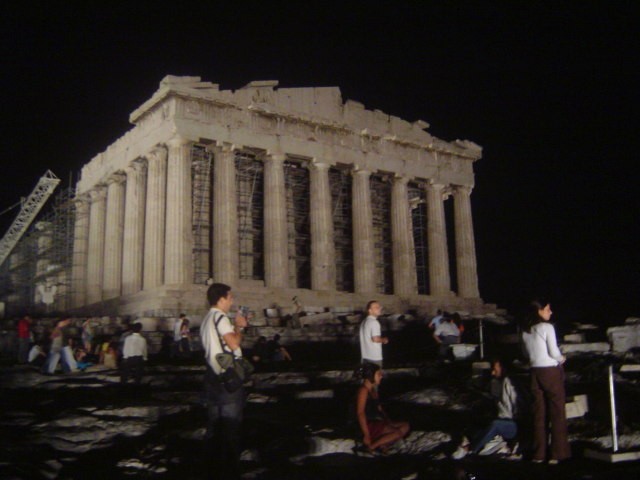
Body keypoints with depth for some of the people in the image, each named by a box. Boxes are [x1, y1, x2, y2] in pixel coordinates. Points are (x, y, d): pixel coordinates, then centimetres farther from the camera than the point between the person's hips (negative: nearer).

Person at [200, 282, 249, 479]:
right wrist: (239, 326, -6)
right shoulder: (220, 316, -15)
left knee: (215, 423, 14)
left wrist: (237, 326, 13)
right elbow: (234, 343, -23)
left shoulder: (207, 320, 17)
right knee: (231, 424, -3)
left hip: (213, 375, 10)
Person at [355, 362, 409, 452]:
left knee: (405, 426, 3)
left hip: (377, 422, 10)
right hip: (369, 425, -10)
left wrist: (389, 421, 5)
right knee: (398, 433, -19)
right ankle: (372, 446, -15)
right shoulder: (363, 390, -16)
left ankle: (383, 444, -13)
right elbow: (360, 413, -24)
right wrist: (366, 435, -28)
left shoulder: (374, 390, 14)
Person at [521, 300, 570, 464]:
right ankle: (557, 453, 5)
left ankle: (539, 454, 14)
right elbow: (554, 352, -11)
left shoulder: (525, 331, 7)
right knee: (557, 412, 3)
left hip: (535, 372, 6)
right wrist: (561, 358, 7)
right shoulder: (547, 327, -11)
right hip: (551, 371, -5)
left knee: (539, 413, 10)